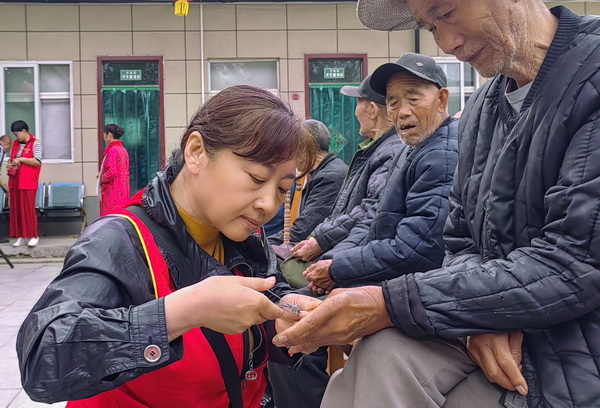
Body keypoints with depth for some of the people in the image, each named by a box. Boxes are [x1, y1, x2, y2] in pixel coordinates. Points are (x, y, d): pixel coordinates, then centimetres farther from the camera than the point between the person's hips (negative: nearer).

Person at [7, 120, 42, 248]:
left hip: (28, 183, -7)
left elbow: (37, 162, -13)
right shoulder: (15, 144, 16)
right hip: (14, 182, 7)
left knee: (28, 209, -5)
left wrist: (20, 159, -14)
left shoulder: (35, 143, -4)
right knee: (16, 209, 5)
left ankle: (34, 236, 4)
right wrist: (10, 165, 5)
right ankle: (20, 237, 11)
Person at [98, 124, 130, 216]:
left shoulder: (112, 150, -14)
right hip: (123, 189, 9)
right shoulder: (123, 149, 13)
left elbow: (112, 171, -23)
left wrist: (102, 179, -5)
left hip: (113, 191, -9)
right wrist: (102, 173, 18)